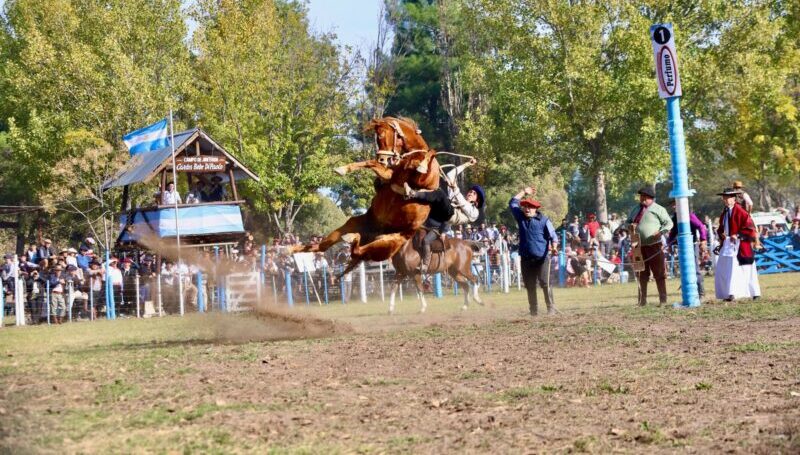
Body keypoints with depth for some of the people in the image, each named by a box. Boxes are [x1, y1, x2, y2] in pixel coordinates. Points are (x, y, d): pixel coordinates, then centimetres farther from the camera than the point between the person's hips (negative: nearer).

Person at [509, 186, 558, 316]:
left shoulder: (544, 220, -4)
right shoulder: (520, 217, 8)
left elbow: (553, 236, -4)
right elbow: (512, 204, 13)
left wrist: (554, 247, -22)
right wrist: (523, 192, 14)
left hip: (541, 257, -4)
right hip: (526, 258, 4)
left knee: (545, 283, -8)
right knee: (530, 286, 7)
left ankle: (551, 308, -3)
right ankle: (533, 310, 12)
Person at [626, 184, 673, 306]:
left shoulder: (658, 209, -1)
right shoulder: (636, 209, 17)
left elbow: (669, 223, -3)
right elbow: (628, 222, 27)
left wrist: (661, 232, -20)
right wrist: (630, 225, 3)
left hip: (654, 246, -6)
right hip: (639, 247, 6)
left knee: (659, 274, -3)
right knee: (642, 275, 10)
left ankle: (663, 299, 1)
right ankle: (642, 300, 16)